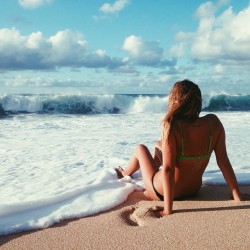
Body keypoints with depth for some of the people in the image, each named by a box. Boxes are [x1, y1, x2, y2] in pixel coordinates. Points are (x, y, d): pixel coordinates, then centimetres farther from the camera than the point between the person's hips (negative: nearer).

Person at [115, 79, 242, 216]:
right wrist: (237, 197, -6)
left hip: (161, 193, -5)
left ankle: (124, 174, 53)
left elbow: (168, 169, -31)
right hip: (193, 190, 5)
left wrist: (168, 210, -25)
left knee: (140, 149, 22)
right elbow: (223, 162, -15)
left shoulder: (172, 127, -31)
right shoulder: (214, 123, -17)